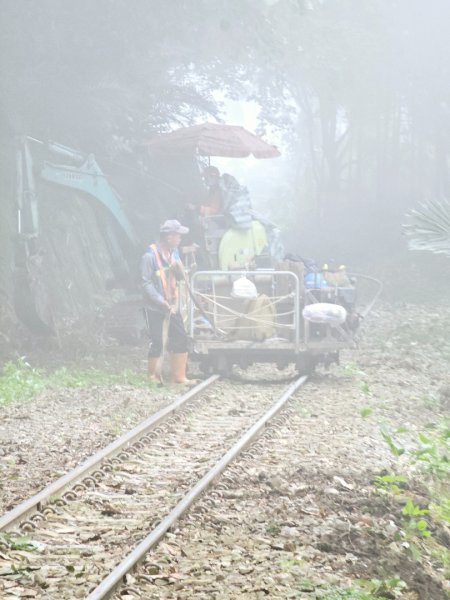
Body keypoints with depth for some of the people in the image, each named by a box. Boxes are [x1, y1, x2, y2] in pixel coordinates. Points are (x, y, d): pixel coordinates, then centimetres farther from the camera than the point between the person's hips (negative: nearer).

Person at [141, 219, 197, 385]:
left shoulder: (173, 253, 8)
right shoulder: (150, 256, -16)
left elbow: (180, 277, 14)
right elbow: (146, 283, -18)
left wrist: (179, 267, -8)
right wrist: (161, 301, -23)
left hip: (172, 306, 7)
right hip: (155, 307, -7)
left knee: (181, 339, 3)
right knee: (157, 342, -1)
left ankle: (178, 376, 10)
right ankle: (153, 376, 16)